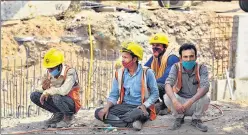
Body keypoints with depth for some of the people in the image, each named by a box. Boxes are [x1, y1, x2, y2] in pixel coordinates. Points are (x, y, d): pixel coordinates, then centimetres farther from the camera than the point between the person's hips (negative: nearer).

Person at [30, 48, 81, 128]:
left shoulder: (70, 72, -22)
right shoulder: (49, 74, -3)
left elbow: (64, 91, -38)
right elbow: (37, 89, -2)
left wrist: (47, 92, -26)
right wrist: (43, 88, -26)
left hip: (72, 103, -7)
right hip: (59, 100, 7)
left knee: (56, 97, -37)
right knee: (34, 96, -7)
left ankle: (68, 117, -7)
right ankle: (58, 114, 7)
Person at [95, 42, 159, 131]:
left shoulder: (147, 72, -6)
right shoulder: (119, 73, 5)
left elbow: (155, 93, -4)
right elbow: (113, 95, 8)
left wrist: (144, 106, -20)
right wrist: (106, 107, -12)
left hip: (140, 108, -5)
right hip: (124, 106, 6)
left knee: (138, 113, -43)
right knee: (98, 113, -17)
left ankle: (116, 121, -17)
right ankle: (132, 123, -26)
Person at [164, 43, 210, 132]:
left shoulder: (201, 68, -15)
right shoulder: (176, 67, -13)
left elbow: (205, 87, -29)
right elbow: (168, 84, -27)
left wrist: (190, 101, -44)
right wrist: (174, 101, -46)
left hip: (195, 102, 0)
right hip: (180, 100, 1)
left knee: (205, 99, -32)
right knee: (167, 97, -28)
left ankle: (196, 120, 0)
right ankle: (179, 118, 2)